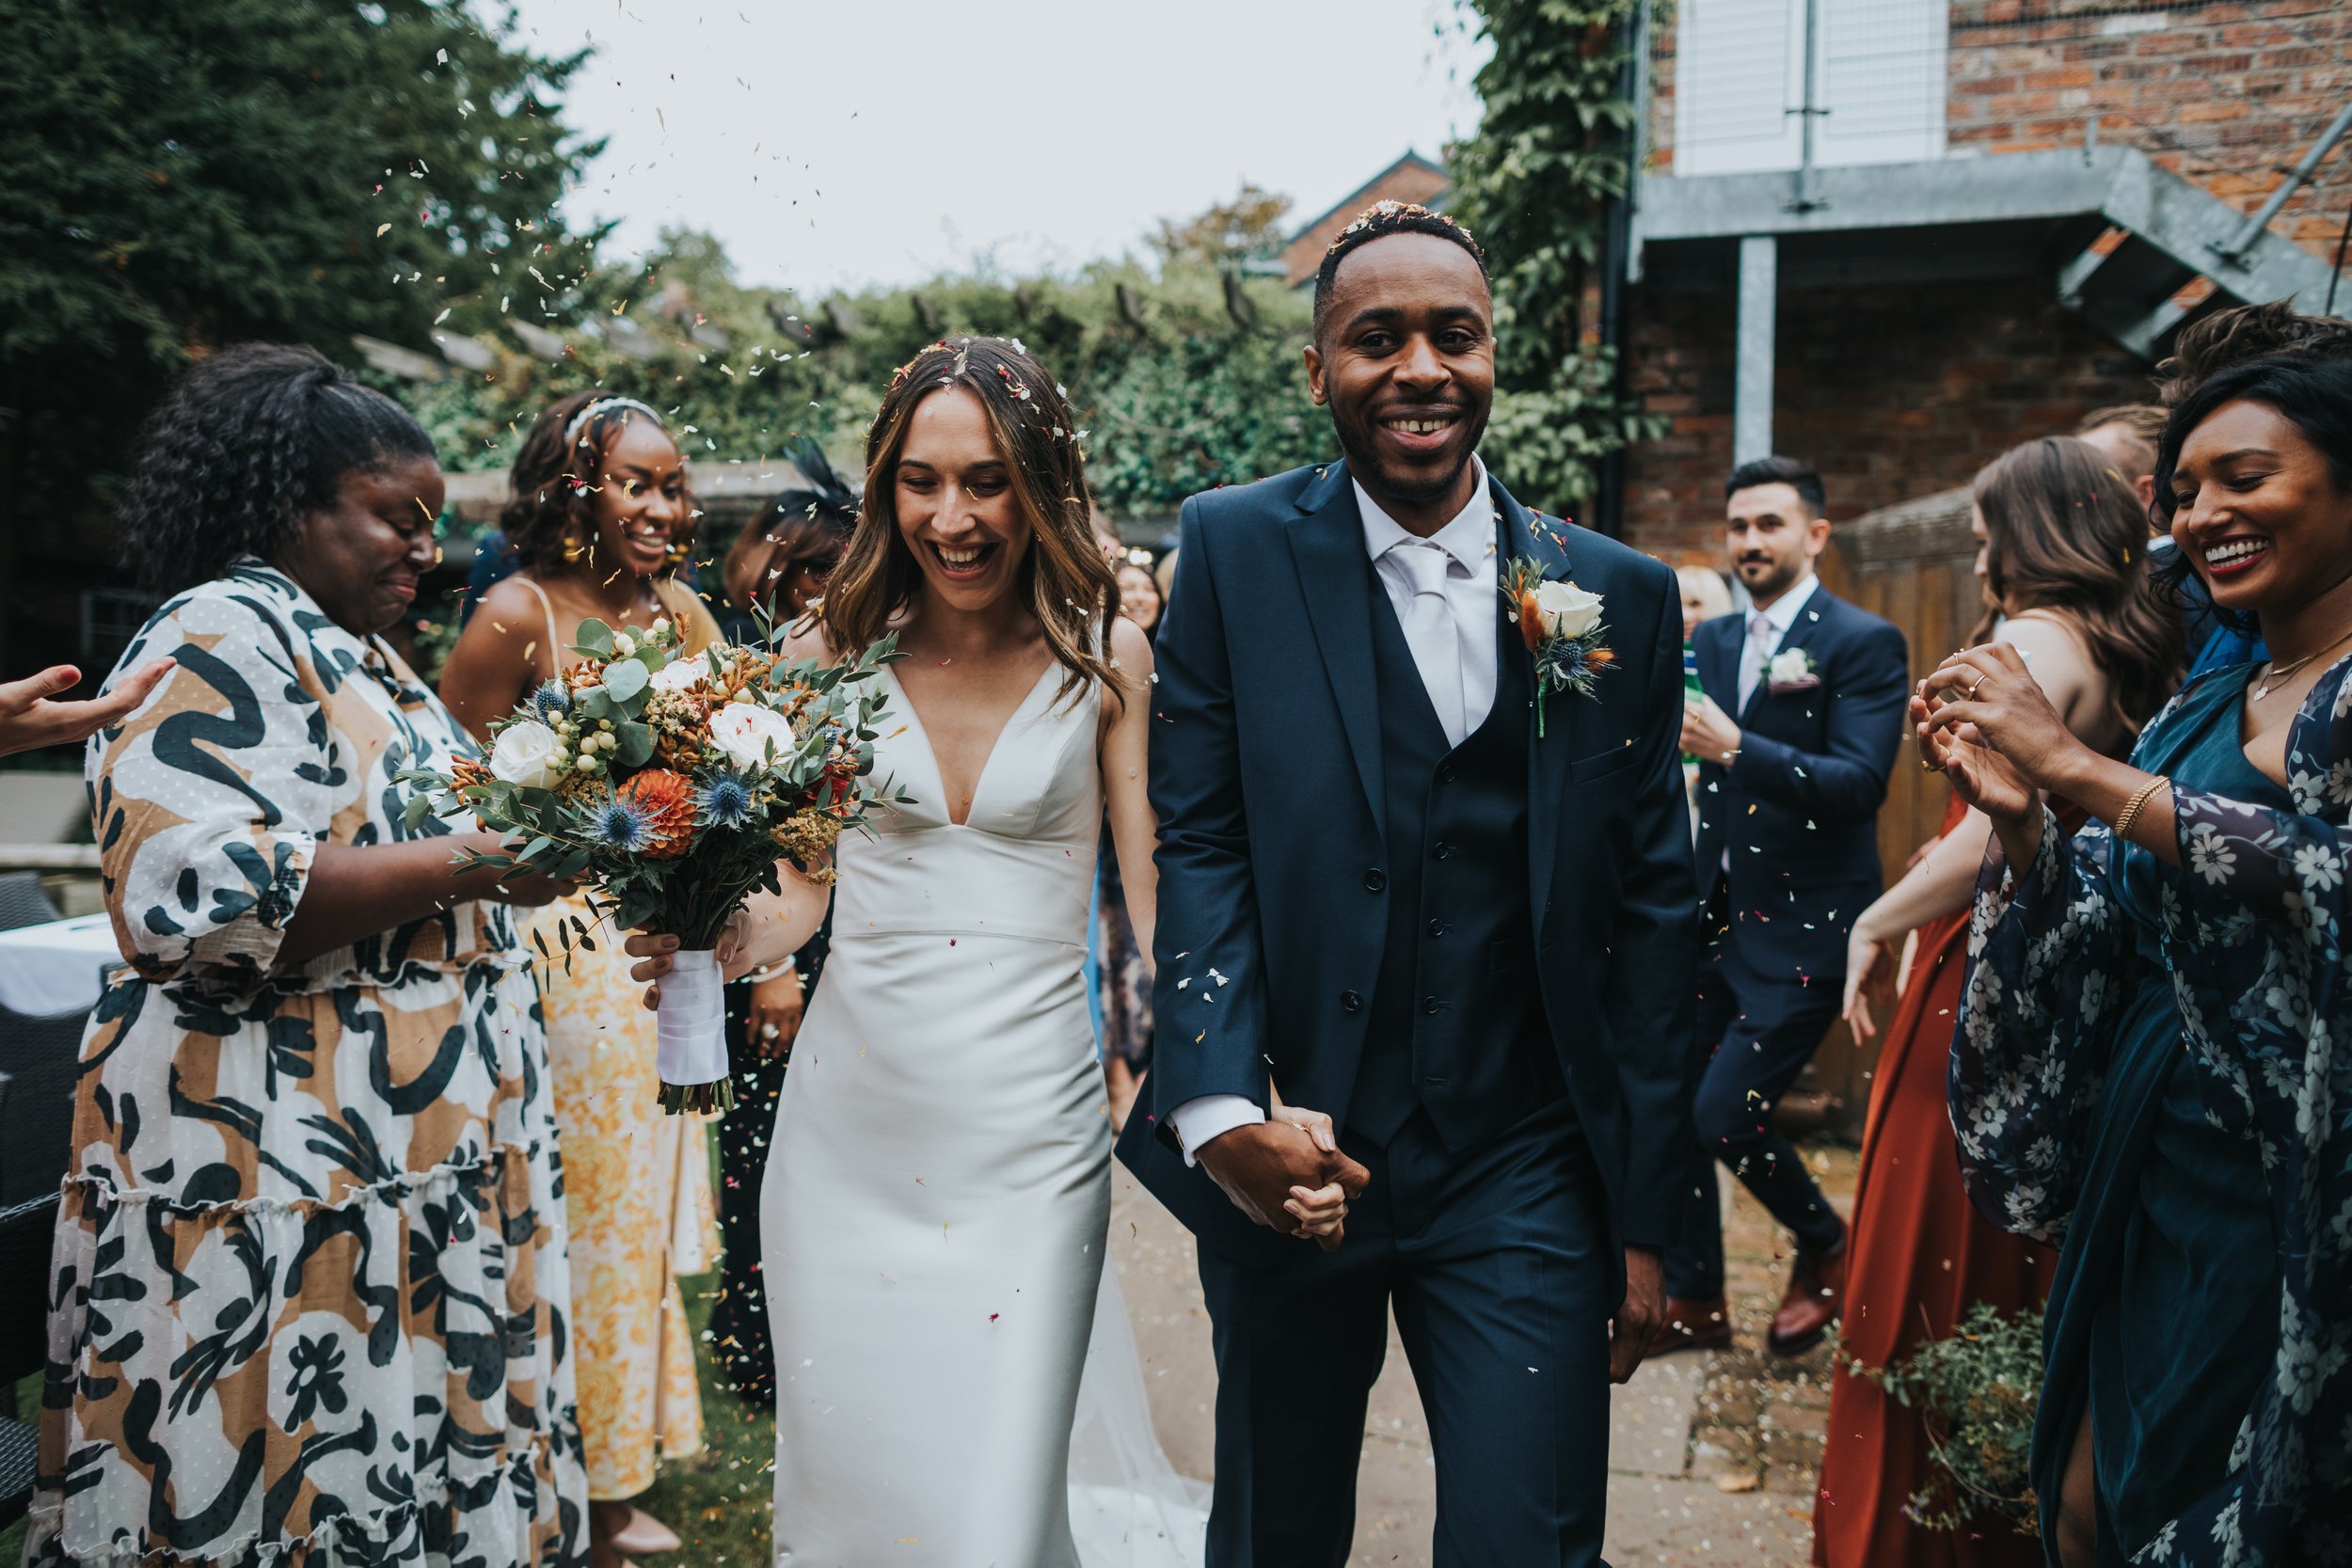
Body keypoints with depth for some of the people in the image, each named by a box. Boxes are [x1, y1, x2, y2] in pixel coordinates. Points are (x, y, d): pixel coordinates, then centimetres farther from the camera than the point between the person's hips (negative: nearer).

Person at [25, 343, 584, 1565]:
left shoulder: (354, 651, 17)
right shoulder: (218, 641, -12)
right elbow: (197, 894, -24)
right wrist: (463, 866, -23)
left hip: (418, 1164, 9)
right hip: (286, 1178, -9)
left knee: (414, 1466, 14)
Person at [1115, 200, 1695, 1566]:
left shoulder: (1621, 598, 2)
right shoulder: (1235, 551, -2)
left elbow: (1650, 910, 3)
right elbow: (1194, 838, -6)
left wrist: (1645, 1218, 3)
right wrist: (1220, 1108, -19)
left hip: (1524, 1181, 1)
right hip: (1288, 1156, 0)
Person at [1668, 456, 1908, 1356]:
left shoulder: (1864, 642, -8)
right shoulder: (1713, 640, 12)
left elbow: (1860, 782, -20)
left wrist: (1736, 749, -29)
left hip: (1803, 928, -7)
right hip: (1716, 917, 7)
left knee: (1726, 1113, -10)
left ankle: (1825, 1248, 20)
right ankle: (1693, 1300, 25)